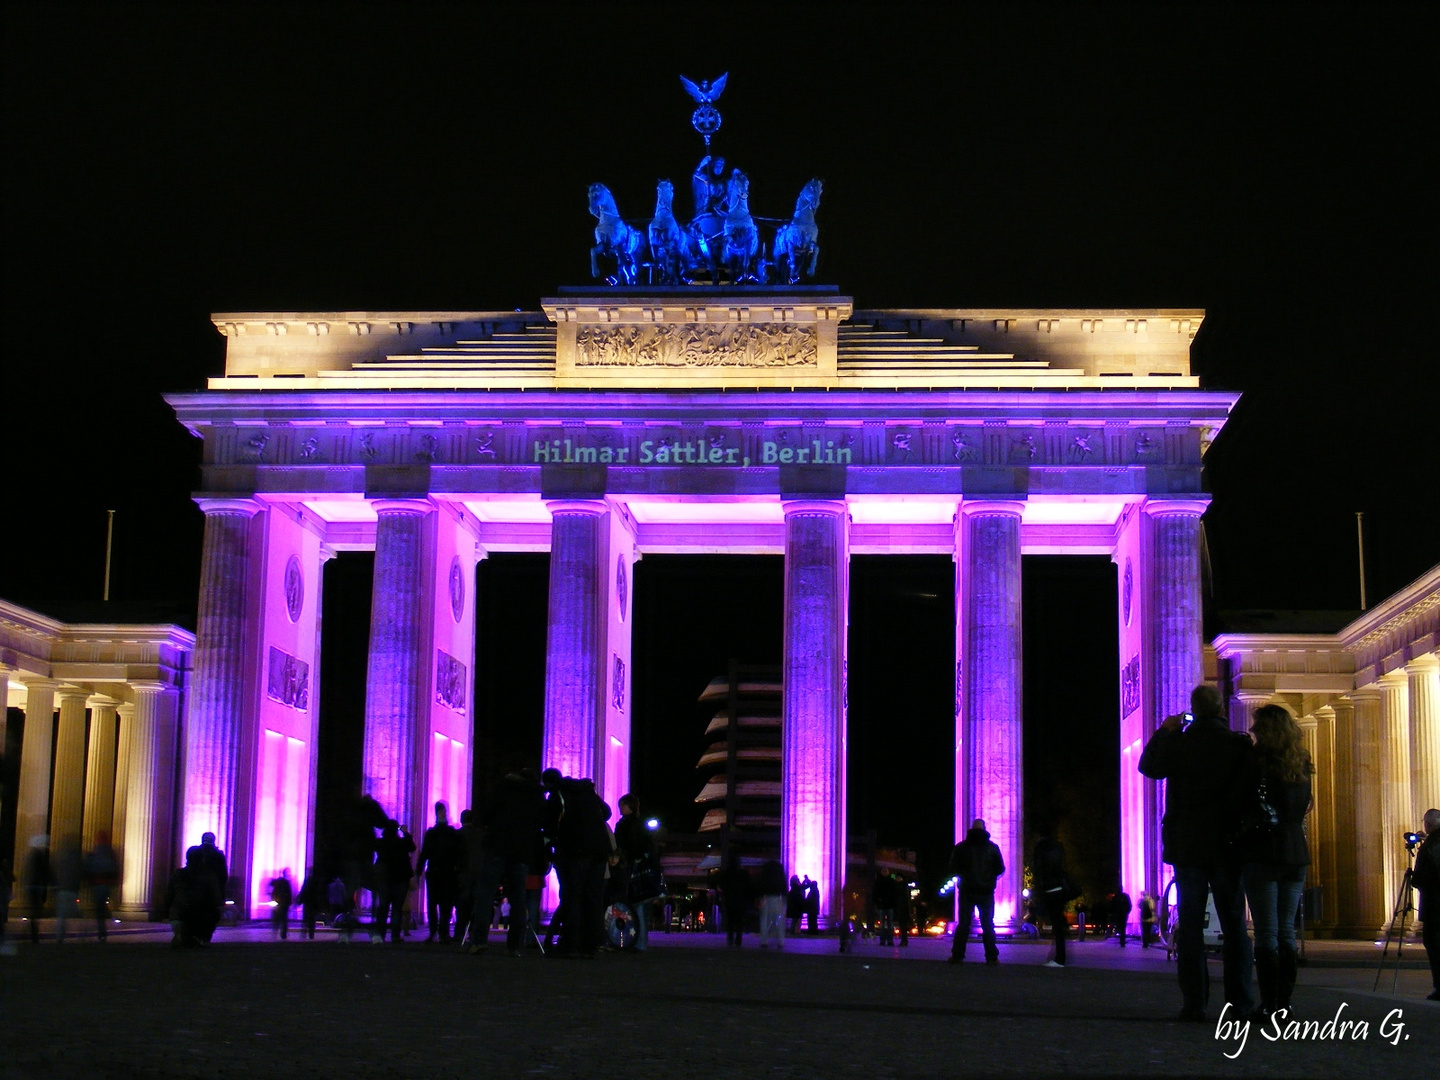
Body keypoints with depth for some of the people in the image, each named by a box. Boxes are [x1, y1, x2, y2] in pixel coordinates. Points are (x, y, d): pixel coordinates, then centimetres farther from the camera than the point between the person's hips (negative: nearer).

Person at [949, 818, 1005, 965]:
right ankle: (991, 957, 1)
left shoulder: (960, 848, 0)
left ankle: (957, 956, -1)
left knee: (963, 924, 4)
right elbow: (1000, 869, 4)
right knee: (988, 924, 6)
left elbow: (953, 870, 4)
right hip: (986, 892, 0)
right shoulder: (993, 848, 1)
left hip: (967, 891, 0)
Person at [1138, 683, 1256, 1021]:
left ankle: (1193, 1003, 1)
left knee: (1190, 926, 5)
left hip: (1187, 847, 1)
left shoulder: (1176, 743, -4)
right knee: (1234, 927, 5)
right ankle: (1240, 1002, 3)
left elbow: (1148, 766, 15)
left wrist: (1163, 732, 22)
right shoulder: (1239, 745, -7)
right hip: (1227, 847, -1)